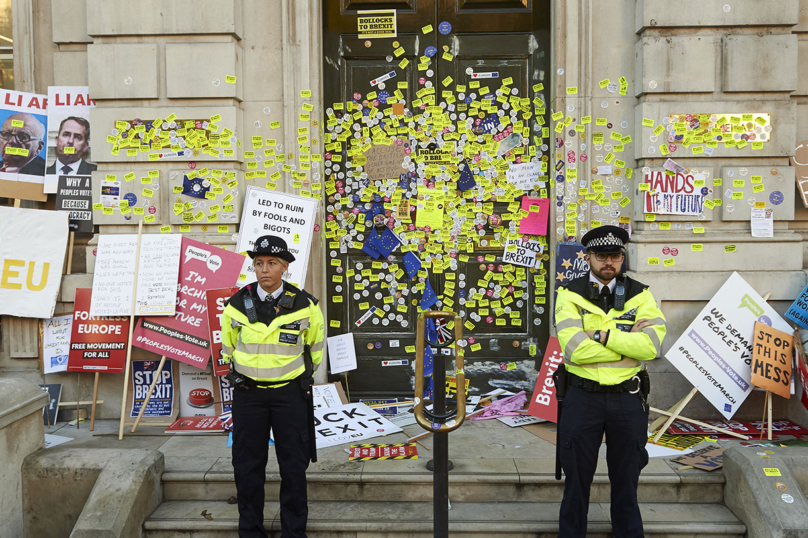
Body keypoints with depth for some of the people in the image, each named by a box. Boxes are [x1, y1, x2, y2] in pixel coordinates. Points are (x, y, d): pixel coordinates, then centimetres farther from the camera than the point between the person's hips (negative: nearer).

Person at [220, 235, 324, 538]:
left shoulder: (305, 305, -6)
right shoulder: (237, 305, -2)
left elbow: (315, 346, 11)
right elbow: (228, 346, 15)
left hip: (291, 393, -1)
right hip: (248, 393, 1)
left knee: (294, 467, 6)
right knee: (247, 466, 9)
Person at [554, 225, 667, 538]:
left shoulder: (639, 295, 0)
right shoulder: (570, 294, -5)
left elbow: (651, 345, -16)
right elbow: (574, 349, -19)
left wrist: (601, 335, -19)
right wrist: (627, 342, -15)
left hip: (628, 398, 1)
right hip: (582, 397, -1)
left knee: (626, 478, 17)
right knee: (577, 479, 13)